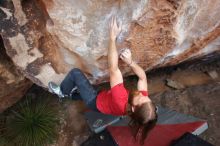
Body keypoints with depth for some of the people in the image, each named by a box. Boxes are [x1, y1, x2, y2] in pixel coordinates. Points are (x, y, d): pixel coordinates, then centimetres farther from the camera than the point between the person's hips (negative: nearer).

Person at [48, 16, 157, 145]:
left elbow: (113, 69, -47)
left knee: (75, 73, -5)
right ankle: (72, 94, 54)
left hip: (96, 102, -6)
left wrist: (112, 37, -44)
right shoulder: (144, 99, -30)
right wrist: (130, 62, -32)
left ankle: (62, 92, 20)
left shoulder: (121, 101, -47)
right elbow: (142, 76, -15)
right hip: (105, 96, 6)